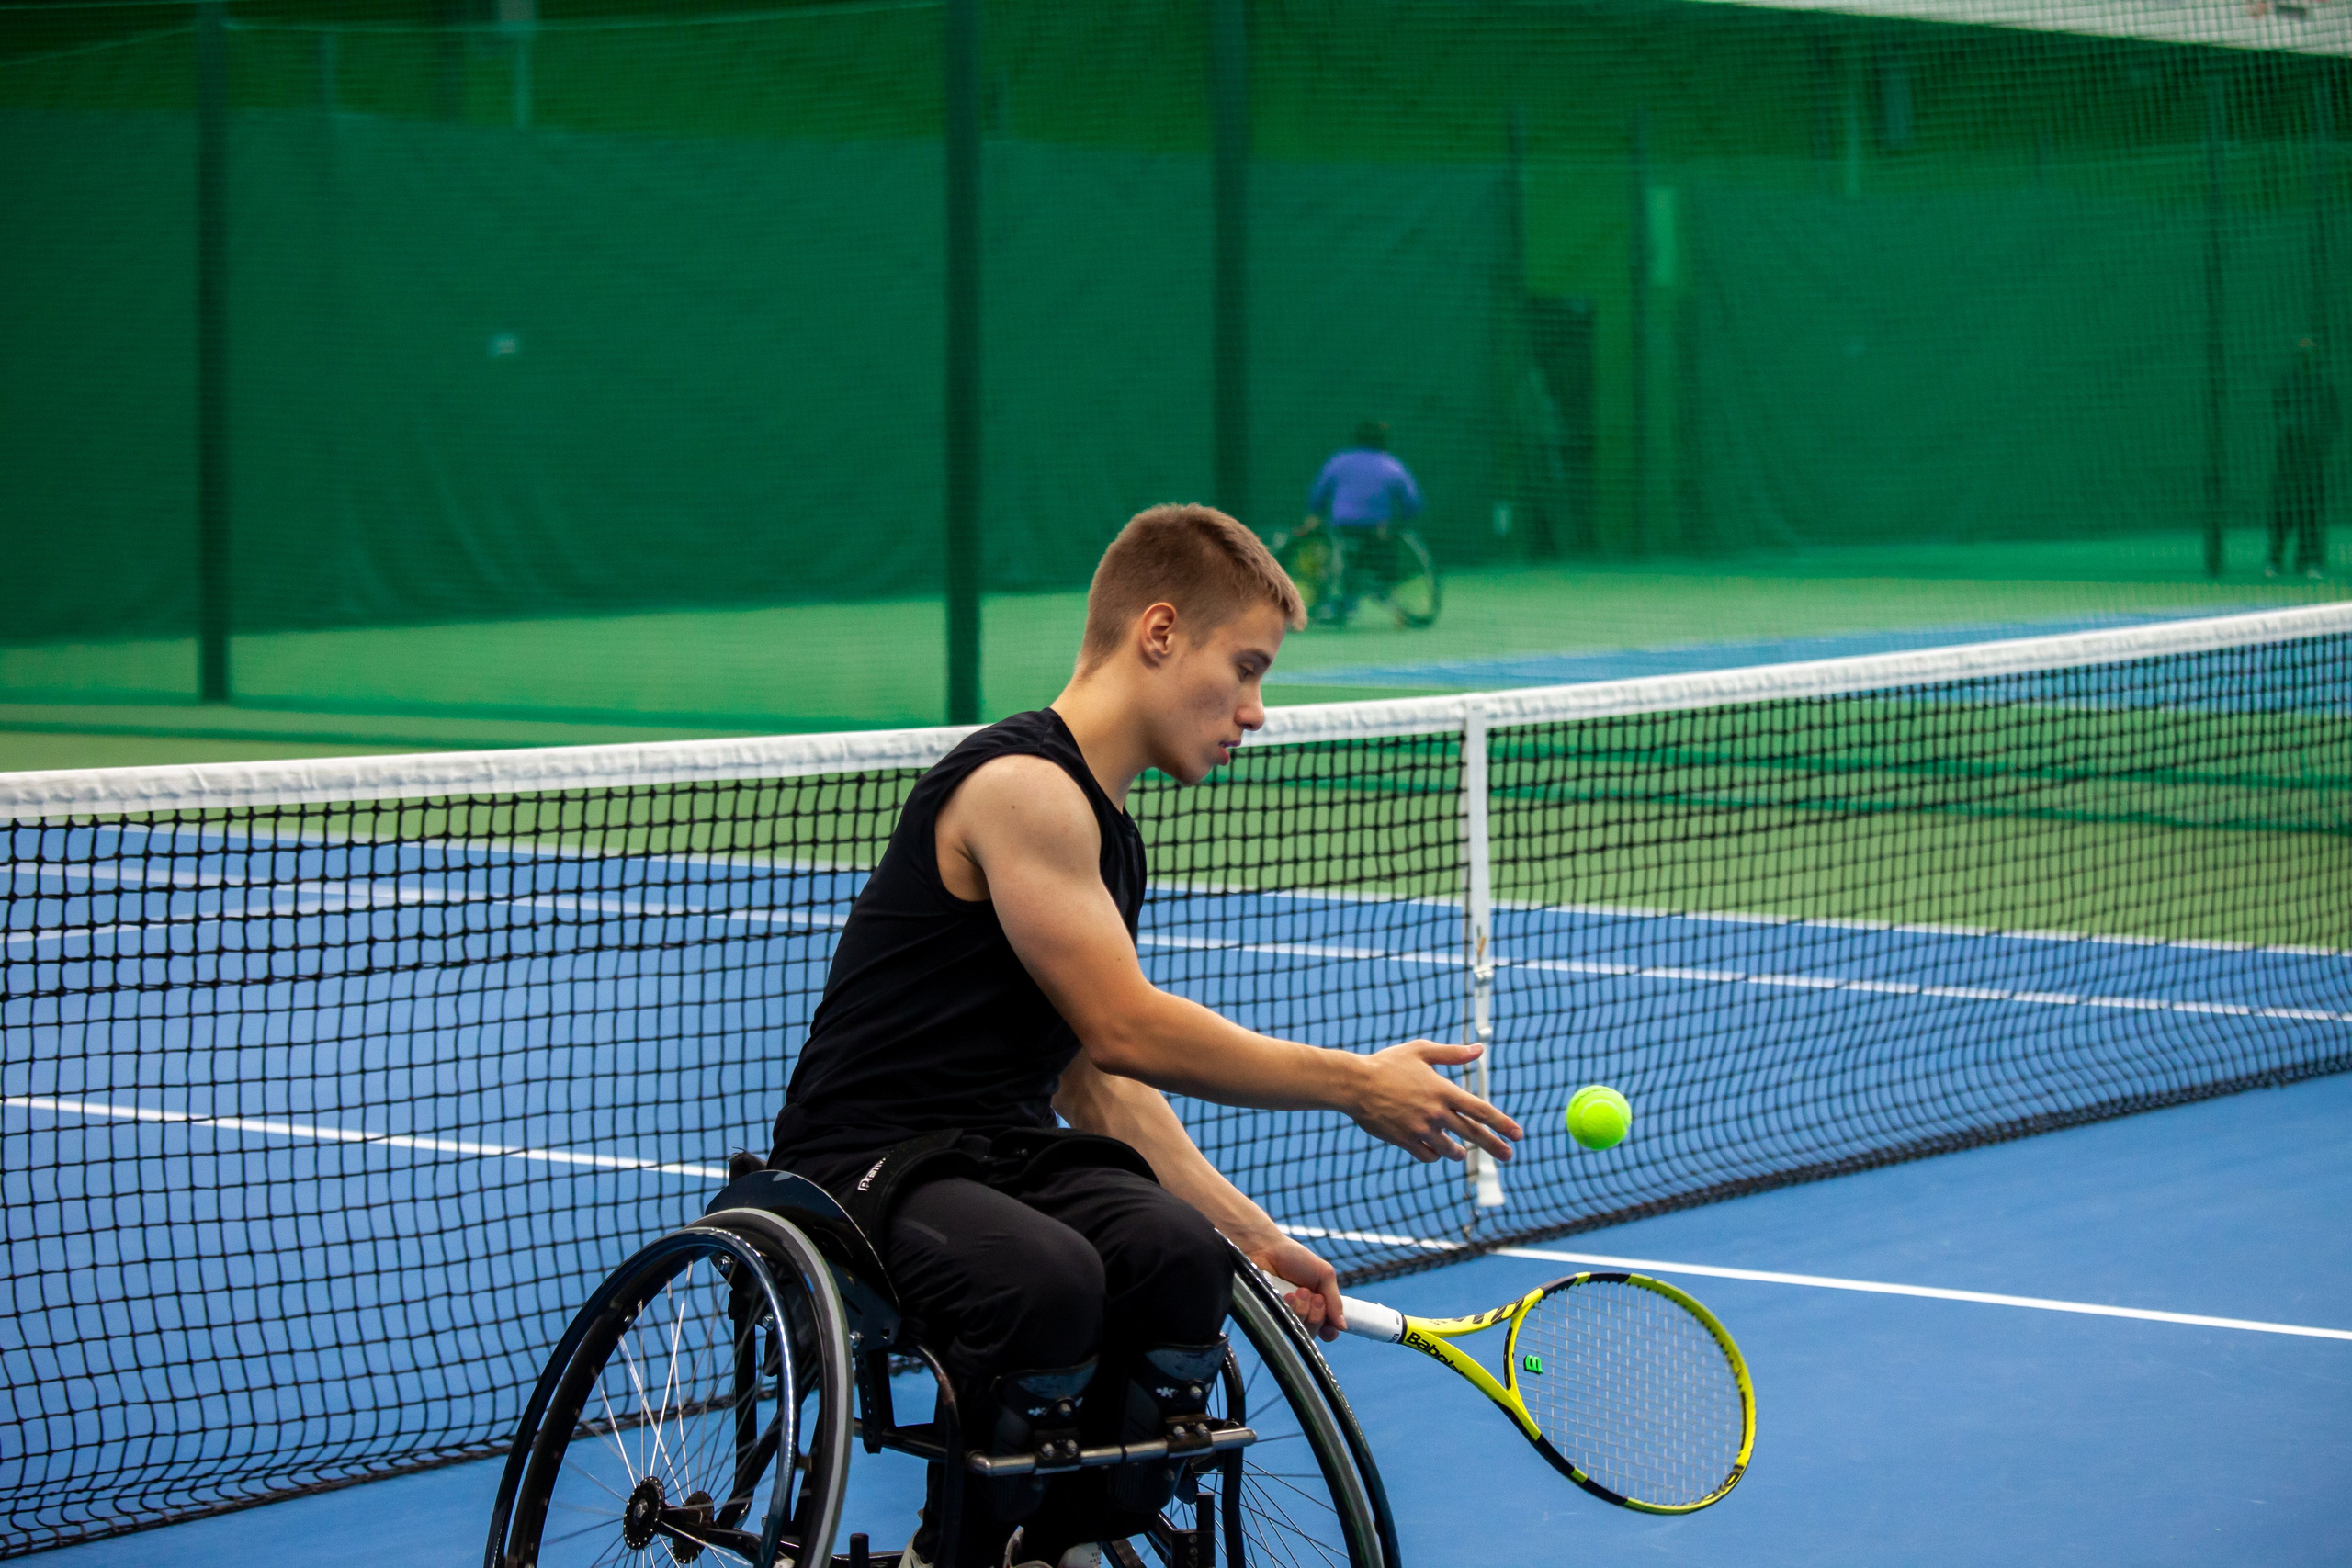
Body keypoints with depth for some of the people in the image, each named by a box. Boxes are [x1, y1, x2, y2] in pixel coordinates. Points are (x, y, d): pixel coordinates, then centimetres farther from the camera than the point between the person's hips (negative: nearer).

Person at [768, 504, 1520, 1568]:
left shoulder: (1109, 832, 17)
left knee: (1181, 1256, -23)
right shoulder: (1020, 784, -14)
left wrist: (1251, 1233, 12)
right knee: (1050, 1283, -36)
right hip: (870, 1156, -8)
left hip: (1007, 1148, 8)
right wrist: (1355, 1085, -10)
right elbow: (1123, 1031, -18)